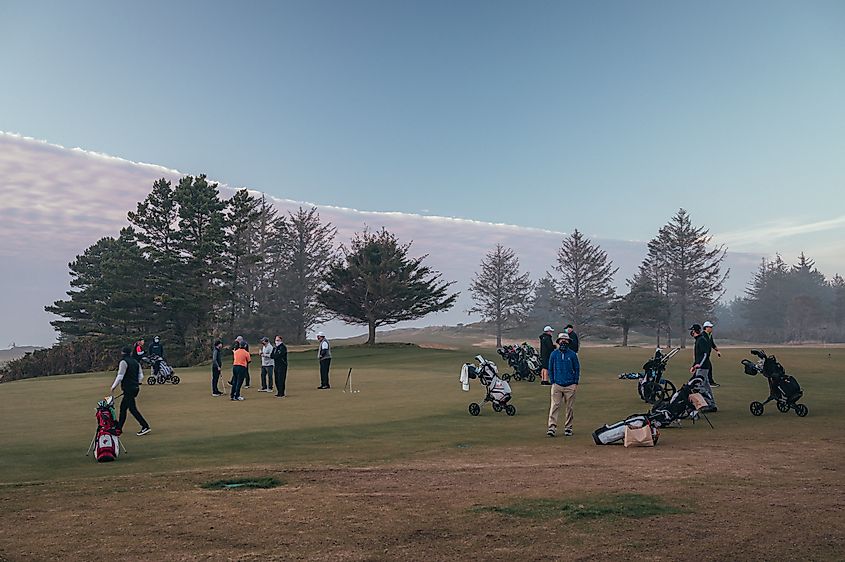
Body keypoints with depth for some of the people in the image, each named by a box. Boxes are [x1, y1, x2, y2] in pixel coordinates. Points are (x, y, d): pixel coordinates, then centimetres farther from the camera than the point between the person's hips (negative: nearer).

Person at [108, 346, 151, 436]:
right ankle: (119, 428, 24)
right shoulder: (136, 362, 13)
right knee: (123, 407, 18)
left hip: (128, 389, -8)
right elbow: (141, 376, 12)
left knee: (132, 408, -9)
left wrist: (112, 388, -9)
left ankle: (145, 427, -14)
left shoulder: (124, 362, -9)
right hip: (135, 387, 8)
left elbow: (120, 376, -15)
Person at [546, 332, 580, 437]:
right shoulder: (554, 354, 5)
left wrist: (576, 383, 1)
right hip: (557, 385, 0)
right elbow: (550, 369, 10)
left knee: (569, 408, 6)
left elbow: (577, 369, 8)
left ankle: (568, 428, 15)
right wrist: (552, 382, 3)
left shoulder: (572, 354, 3)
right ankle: (552, 427, -10)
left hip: (570, 386, 0)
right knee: (554, 406, -8)